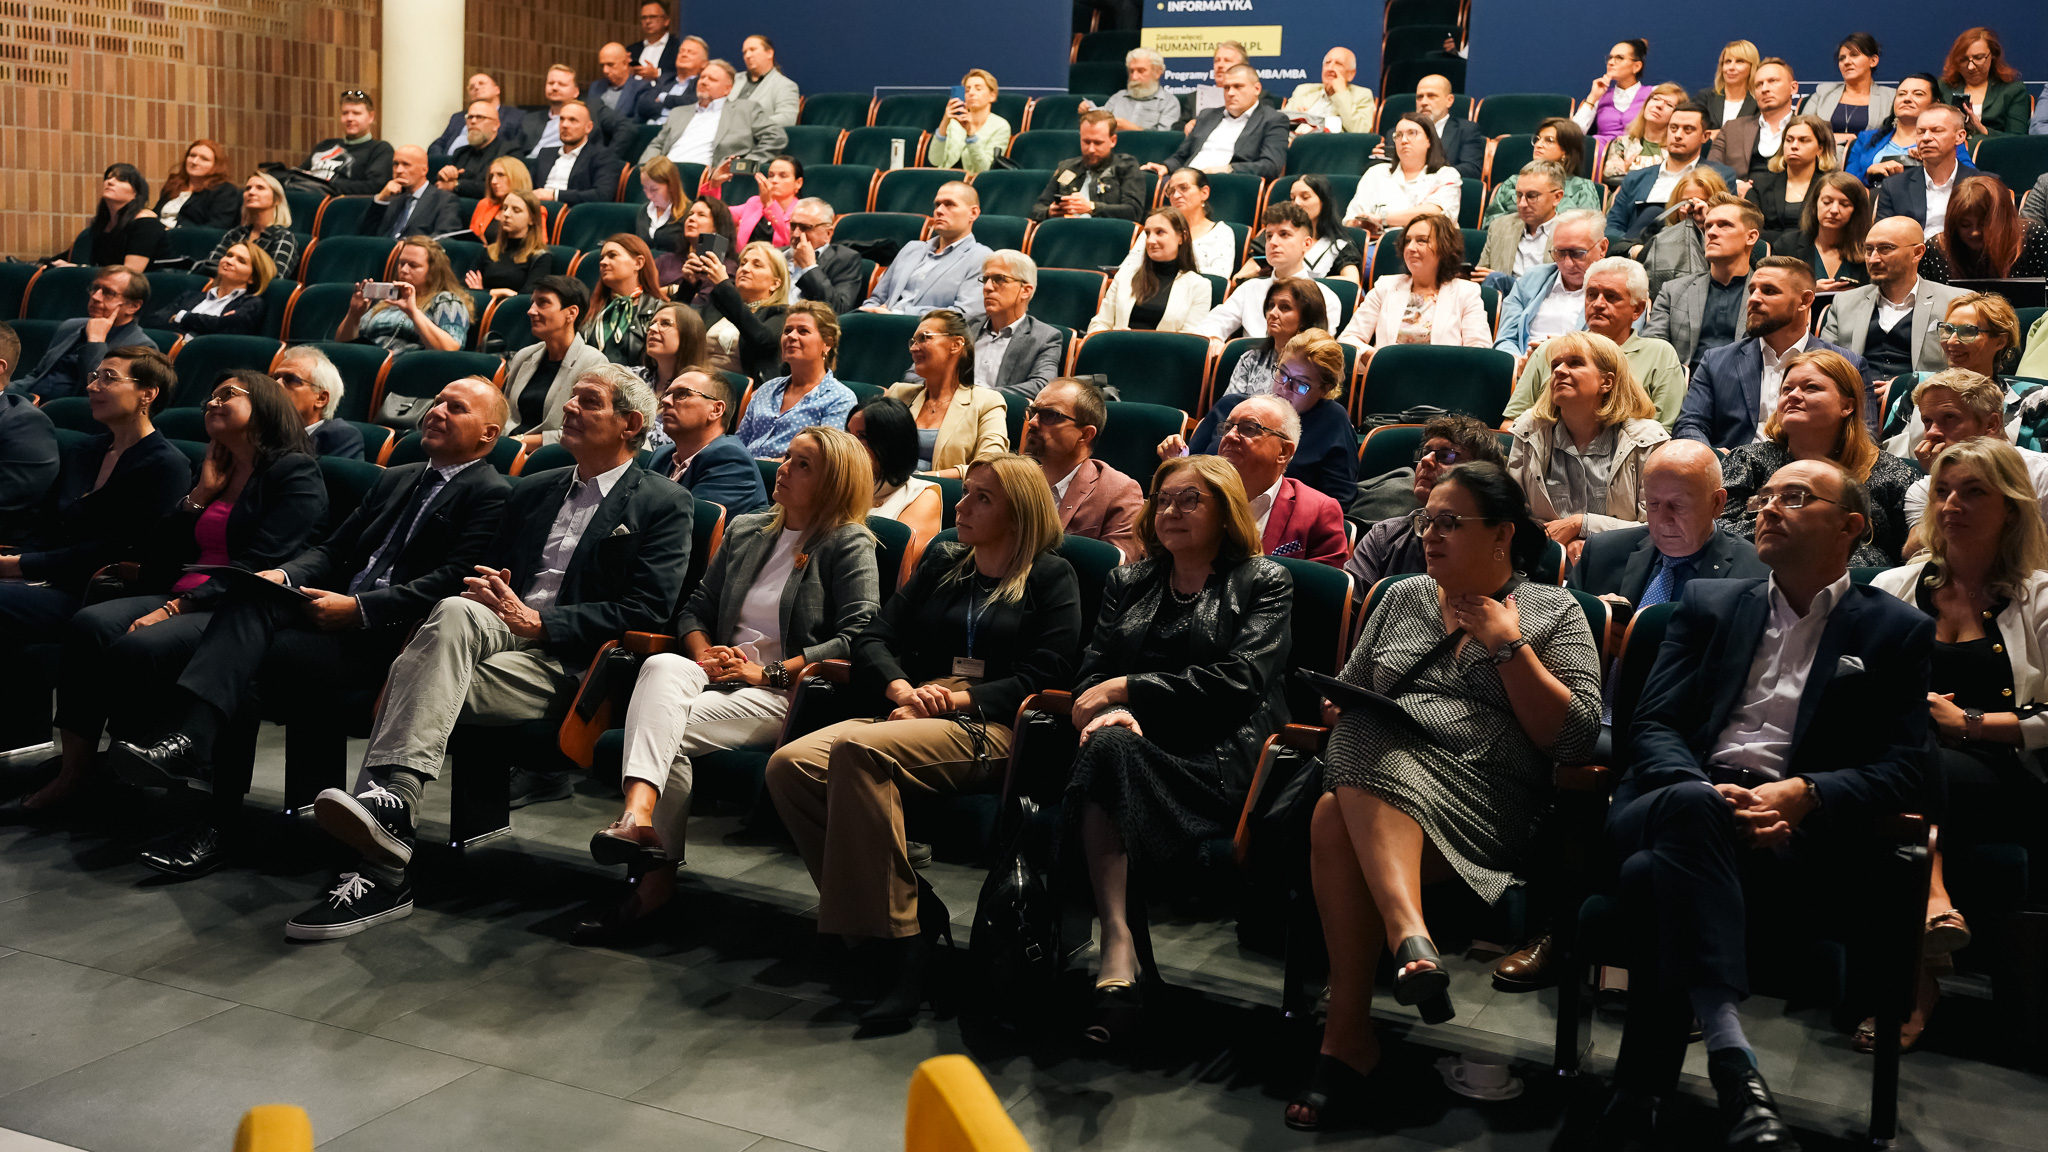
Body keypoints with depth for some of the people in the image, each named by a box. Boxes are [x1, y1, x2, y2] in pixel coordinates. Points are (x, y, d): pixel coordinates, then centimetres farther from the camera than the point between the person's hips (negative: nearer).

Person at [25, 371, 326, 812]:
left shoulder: (295, 472, 0)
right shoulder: (215, 473, 25)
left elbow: (257, 565, -13)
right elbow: (158, 553, 18)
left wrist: (175, 607, -18)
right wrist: (201, 494, 10)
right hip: (180, 599, 7)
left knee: (136, 647, -31)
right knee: (89, 624, -21)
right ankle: (73, 770, -21)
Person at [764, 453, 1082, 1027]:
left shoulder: (1051, 577, 9)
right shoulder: (942, 562, 25)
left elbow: (1044, 678, -3)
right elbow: (873, 640, 17)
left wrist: (958, 698, -12)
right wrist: (904, 690, -5)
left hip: (992, 730, -6)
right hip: (914, 716, 6)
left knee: (858, 748, -34)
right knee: (789, 765, -22)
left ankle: (896, 934, -29)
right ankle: (911, 910, -18)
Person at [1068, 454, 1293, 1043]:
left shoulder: (1265, 582, 11)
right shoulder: (1128, 581, 26)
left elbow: (1238, 681, -4)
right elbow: (1092, 671, 15)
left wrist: (1127, 688, -7)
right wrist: (1110, 711, -11)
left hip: (1218, 756, -3)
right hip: (1135, 747, 4)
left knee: (1109, 753, -34)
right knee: (1107, 741, -35)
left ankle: (1116, 949, -37)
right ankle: (1120, 954, -44)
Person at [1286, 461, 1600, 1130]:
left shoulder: (1553, 613, 13)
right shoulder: (1402, 599, 25)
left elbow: (1575, 737, 1)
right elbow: (1346, 698, 27)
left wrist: (1508, 645, -2)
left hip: (1477, 795, -4)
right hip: (1370, 764, 4)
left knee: (1340, 821, -34)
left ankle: (1348, 1034, -37)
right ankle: (1409, 935, -47)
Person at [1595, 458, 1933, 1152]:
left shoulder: (1897, 633, 17)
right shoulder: (1709, 605, 24)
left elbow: (1907, 768, 6)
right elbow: (1652, 726, 13)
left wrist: (1803, 795, -14)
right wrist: (1704, 791, -11)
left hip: (1798, 835, -2)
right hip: (1679, 805, 2)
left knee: (1655, 874, -36)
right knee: (1686, 803, -38)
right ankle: (1733, 1066, -45)